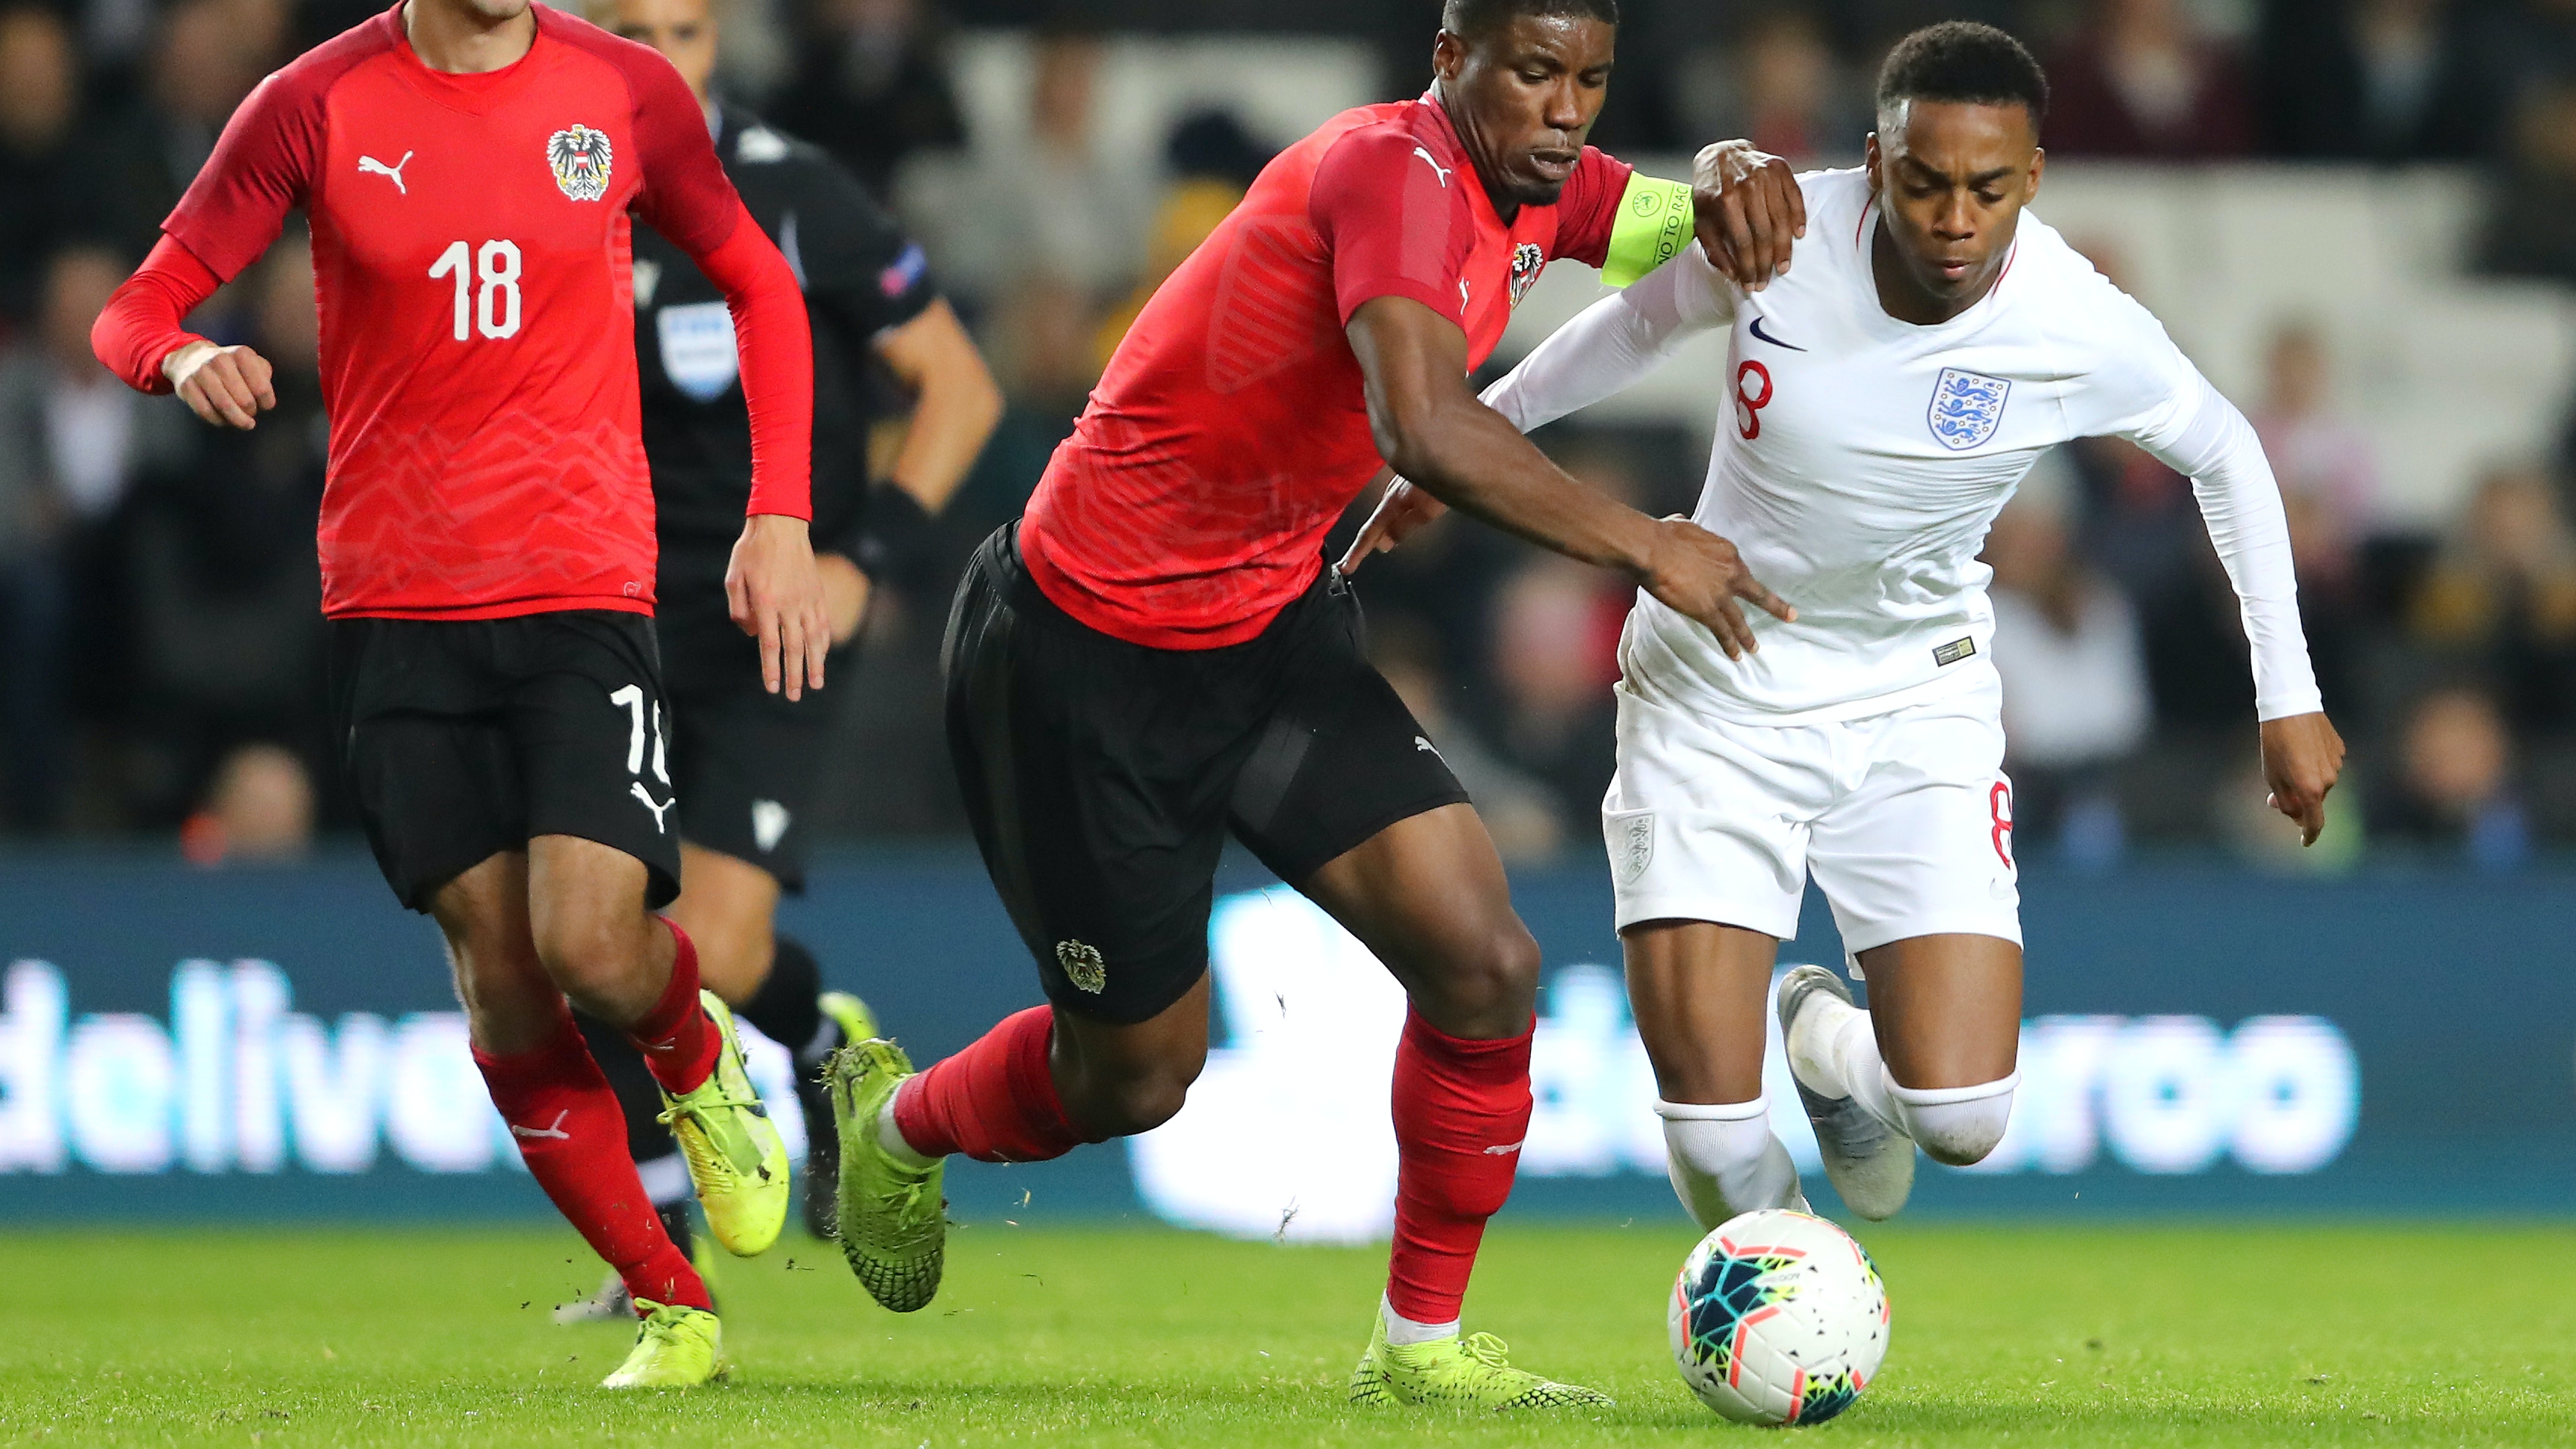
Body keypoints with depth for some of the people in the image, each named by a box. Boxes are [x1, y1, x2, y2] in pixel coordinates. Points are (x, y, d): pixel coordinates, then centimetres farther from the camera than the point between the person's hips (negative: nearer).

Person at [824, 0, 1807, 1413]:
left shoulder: (1532, 191, 1)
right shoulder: (1399, 170, -26)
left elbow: (1679, 217, 21)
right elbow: (1425, 430, -40)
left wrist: (1735, 179, -4)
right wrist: (1641, 544, -34)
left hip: (1272, 632, 8)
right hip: (1083, 652, -8)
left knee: (1484, 963, -11)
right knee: (1135, 1077, 7)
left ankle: (1420, 1344, 7)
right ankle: (898, 1122, 41)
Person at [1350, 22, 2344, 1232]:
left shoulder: (2086, 335, -20)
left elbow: (2227, 458, 1)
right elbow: (1637, 324, 5)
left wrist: (2291, 699, 4)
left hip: (1918, 707, 0)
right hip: (1713, 690, 0)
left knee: (1959, 1120, -12)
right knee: (1712, 1130, -11)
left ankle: (1830, 1038, 26)